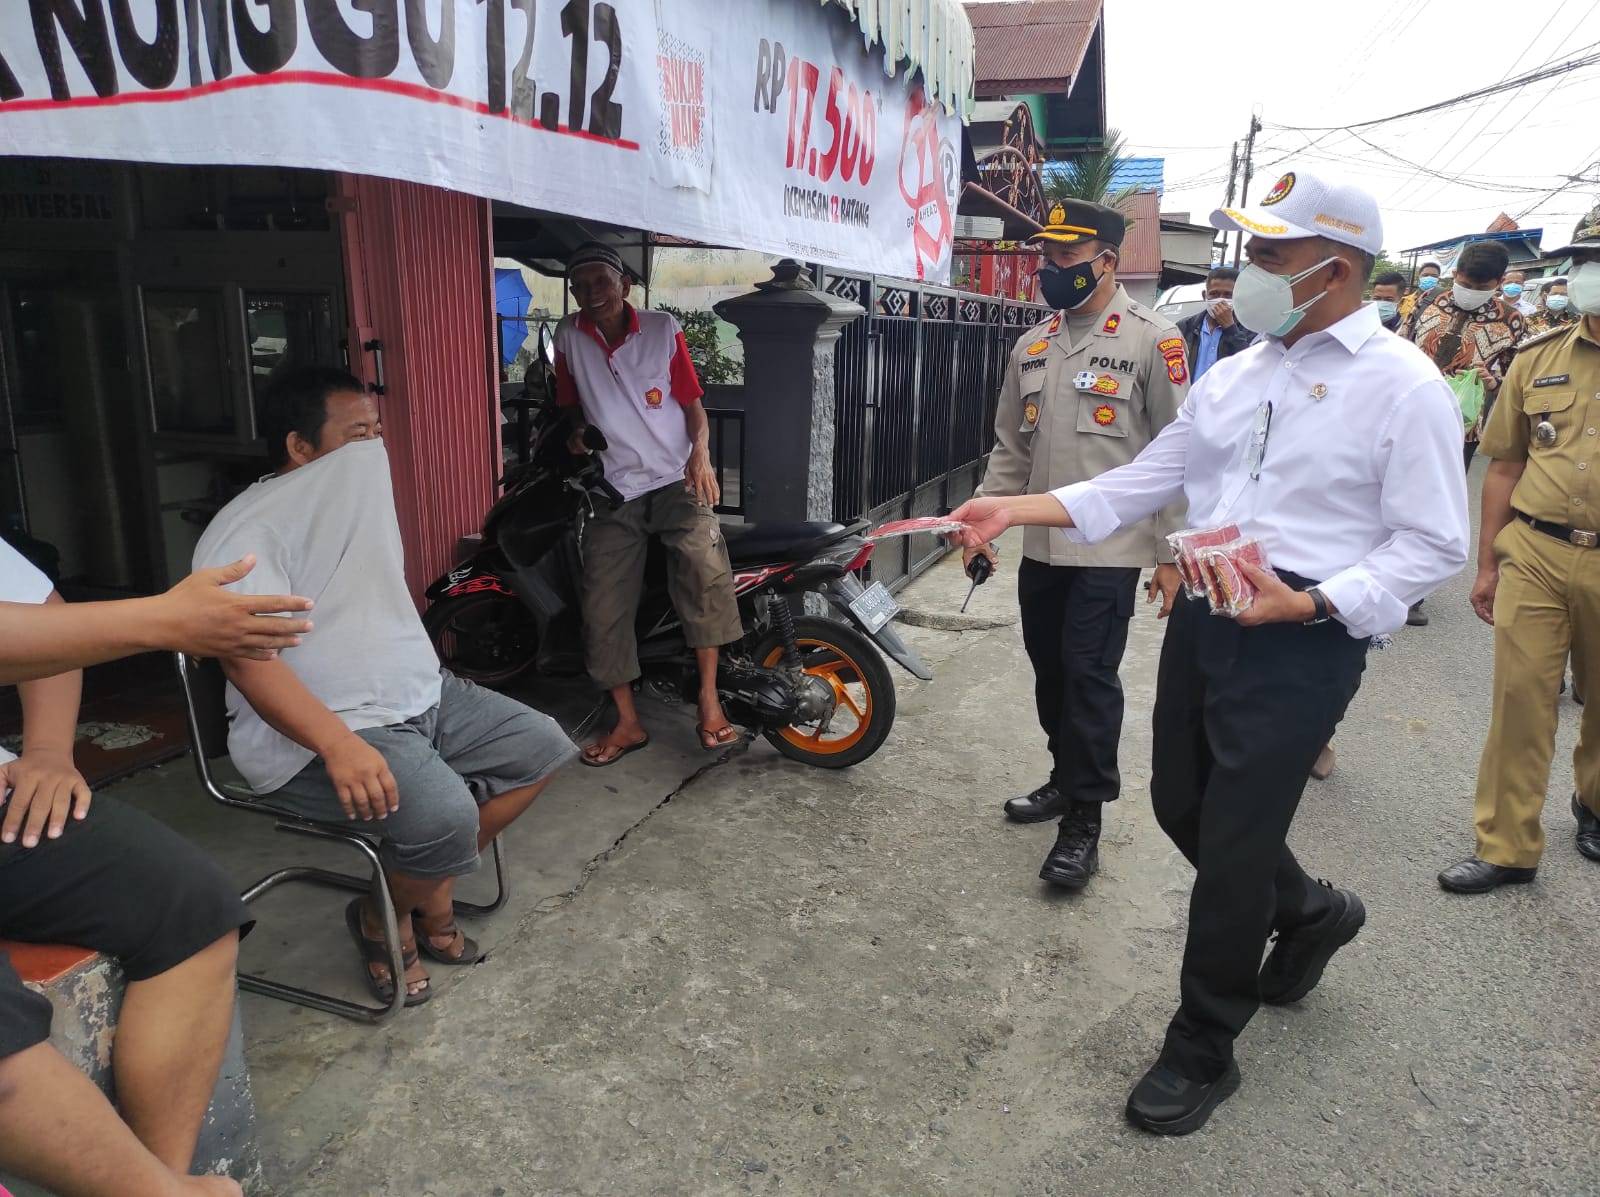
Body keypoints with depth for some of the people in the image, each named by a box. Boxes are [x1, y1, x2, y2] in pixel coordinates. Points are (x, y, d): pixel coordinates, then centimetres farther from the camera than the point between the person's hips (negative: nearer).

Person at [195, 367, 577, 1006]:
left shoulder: (366, 484, 15)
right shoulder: (250, 532, -14)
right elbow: (247, 655, -29)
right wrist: (337, 742, -38)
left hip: (422, 696, 10)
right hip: (314, 734, -10)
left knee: (541, 745, 4)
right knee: (444, 816, -32)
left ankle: (430, 894, 10)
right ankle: (382, 920, 3)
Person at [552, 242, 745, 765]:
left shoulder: (663, 329, 1)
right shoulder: (569, 337, 7)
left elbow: (691, 400, 2)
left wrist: (701, 451, -15)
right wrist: (575, 440, 1)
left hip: (675, 479, -2)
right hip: (612, 488, 3)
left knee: (704, 562, -30)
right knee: (604, 608, -5)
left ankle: (709, 698, -21)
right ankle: (628, 722, 9)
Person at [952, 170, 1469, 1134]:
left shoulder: (1404, 386, -9)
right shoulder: (1235, 376, 11)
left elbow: (1433, 543, -10)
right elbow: (1145, 482, 11)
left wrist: (1311, 603, -25)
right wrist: (1017, 508, 2)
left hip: (1302, 640, -7)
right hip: (1203, 618, 7)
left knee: (1232, 847, -1)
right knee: (1181, 808, 17)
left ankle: (1202, 1051, 22)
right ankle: (1308, 911, 47)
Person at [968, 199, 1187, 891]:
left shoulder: (1152, 341, -7)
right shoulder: (1032, 347, 11)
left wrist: (1171, 555, -10)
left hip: (1110, 548, -6)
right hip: (1041, 545, 6)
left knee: (1090, 676, -5)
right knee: (1049, 670, 14)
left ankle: (1083, 821, 8)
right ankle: (1066, 779, 34)